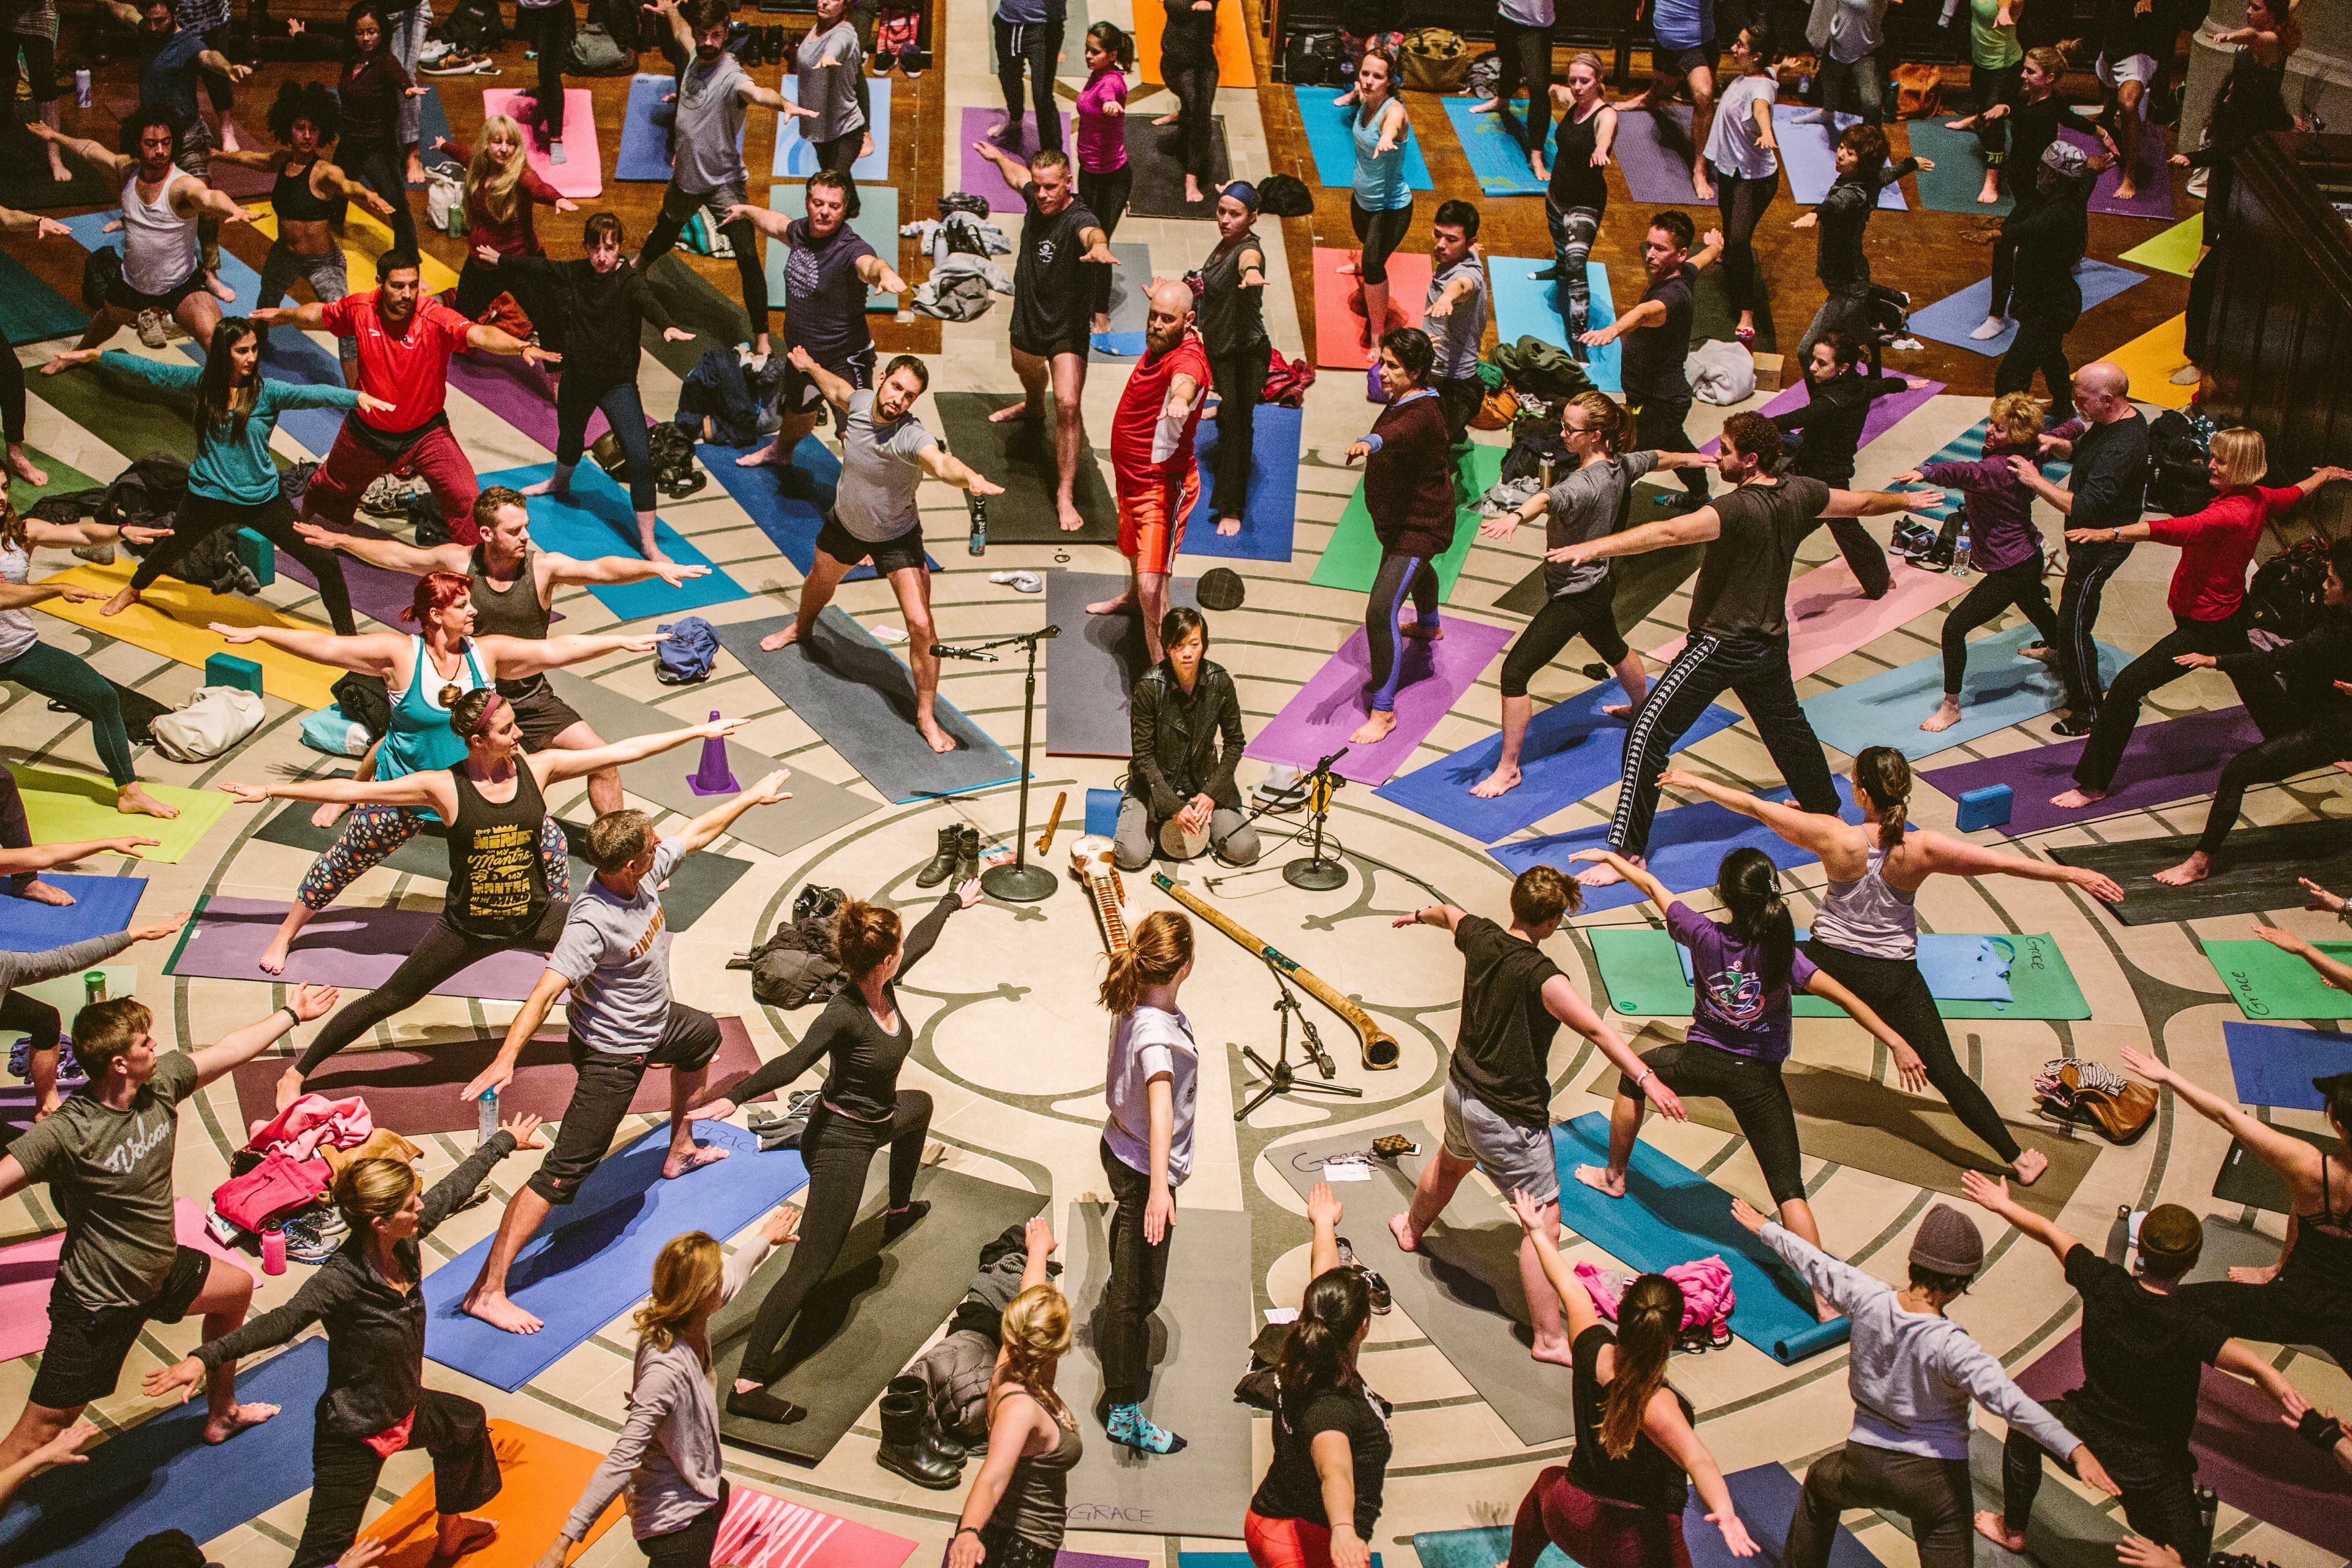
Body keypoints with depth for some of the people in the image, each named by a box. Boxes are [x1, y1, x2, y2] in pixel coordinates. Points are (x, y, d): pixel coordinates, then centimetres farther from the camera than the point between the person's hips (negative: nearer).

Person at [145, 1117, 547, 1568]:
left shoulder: (406, 1240, -12)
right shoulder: (343, 1279, -32)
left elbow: (455, 1188, 2)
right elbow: (283, 1322, -43)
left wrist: (505, 1141, 18)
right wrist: (205, 1357, -57)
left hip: (405, 1409, 9)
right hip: (354, 1435, -9)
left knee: (467, 1423, 33)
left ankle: (449, 1532, 58)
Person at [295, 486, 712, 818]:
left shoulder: (544, 567, -18)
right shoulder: (459, 561, -13)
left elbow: (601, 568, -34)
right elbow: (395, 555, 2)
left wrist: (656, 567, -49)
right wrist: (338, 540, 8)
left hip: (532, 698, -1)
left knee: (603, 761, -12)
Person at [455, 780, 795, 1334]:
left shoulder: (644, 870, -13)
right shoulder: (592, 923, -36)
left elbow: (699, 831, 5)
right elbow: (546, 990, -44)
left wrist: (751, 796, 15)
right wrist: (506, 1058, -55)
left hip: (655, 1022, 10)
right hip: (612, 1053, -10)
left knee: (703, 1036, 38)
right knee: (565, 1172, -12)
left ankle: (680, 1151, 60)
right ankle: (487, 1290, -12)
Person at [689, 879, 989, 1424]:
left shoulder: (886, 985, -6)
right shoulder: (844, 1014, -31)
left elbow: (921, 939, 12)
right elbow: (795, 1061, -45)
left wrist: (953, 903, 30)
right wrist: (734, 1097, -59)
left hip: (879, 1119, 10)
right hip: (841, 1140, -10)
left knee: (920, 1105, 41)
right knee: (810, 1268, -13)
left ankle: (899, 1210, 66)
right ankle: (747, 1386, -16)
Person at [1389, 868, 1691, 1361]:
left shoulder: (1479, 937, -6)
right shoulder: (1541, 977, -30)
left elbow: (1448, 913, 18)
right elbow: (1596, 1030, -39)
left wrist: (1418, 916, 40)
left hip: (1461, 1089, 9)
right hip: (1508, 1117, -9)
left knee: (1451, 1163, 39)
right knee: (1544, 1221, -1)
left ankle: (1412, 1226, 66)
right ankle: (1549, 1338, 3)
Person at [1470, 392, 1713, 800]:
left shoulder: (1586, 483, -32)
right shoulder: (1621, 465, -5)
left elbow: (1548, 499, -55)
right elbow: (1657, 459, 18)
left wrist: (1515, 516, -76)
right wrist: (1691, 458, 39)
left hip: (1574, 598, -10)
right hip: (1599, 584, 10)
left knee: (1514, 672, -8)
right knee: (1613, 648, 36)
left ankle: (1508, 770, -1)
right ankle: (1643, 708, 63)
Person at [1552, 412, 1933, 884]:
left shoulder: (1740, 508, -26)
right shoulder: (1801, 495, -2)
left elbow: (1669, 532, -40)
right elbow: (1862, 502, 16)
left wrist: (1596, 547, -48)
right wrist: (1906, 499, 37)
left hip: (1720, 645, -9)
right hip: (1769, 643, 9)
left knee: (1648, 733, -7)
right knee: (1786, 724, 31)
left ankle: (1629, 850, -9)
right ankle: (1825, 809, 50)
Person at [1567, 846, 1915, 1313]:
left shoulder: (1704, 936, -14)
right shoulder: (1782, 953, -18)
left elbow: (1651, 885, 0)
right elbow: (1845, 997, -24)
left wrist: (1609, 857, 14)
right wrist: (1896, 1042, -22)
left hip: (1702, 1061, 1)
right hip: (1758, 1077, -1)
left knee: (1634, 1073, 34)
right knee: (1789, 1187, 0)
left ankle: (1614, 1176, 49)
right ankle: (1825, 1298, -8)